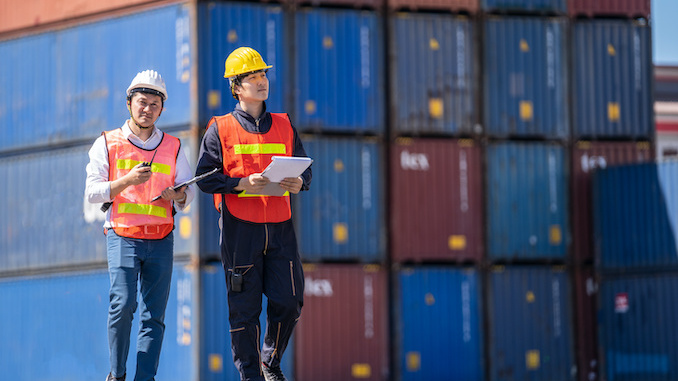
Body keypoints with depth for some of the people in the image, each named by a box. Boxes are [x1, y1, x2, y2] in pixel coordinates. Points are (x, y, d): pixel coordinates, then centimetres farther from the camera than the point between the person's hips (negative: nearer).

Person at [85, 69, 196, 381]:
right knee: (123, 303, -16)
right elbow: (92, 191, 1)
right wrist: (127, 181, -14)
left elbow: (189, 191, 14)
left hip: (161, 239, 3)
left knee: (154, 314, -2)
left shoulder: (173, 148, 14)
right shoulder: (107, 144, 7)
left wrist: (178, 195, -10)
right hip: (122, 235, -3)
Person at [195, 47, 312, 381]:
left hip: (280, 227, 3)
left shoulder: (284, 126, 14)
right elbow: (205, 178, -1)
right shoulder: (220, 129, 4)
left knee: (288, 301, -2)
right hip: (240, 227, -3)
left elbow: (304, 170, 17)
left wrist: (299, 184, -6)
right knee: (244, 308, -1)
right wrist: (242, 184, -15)